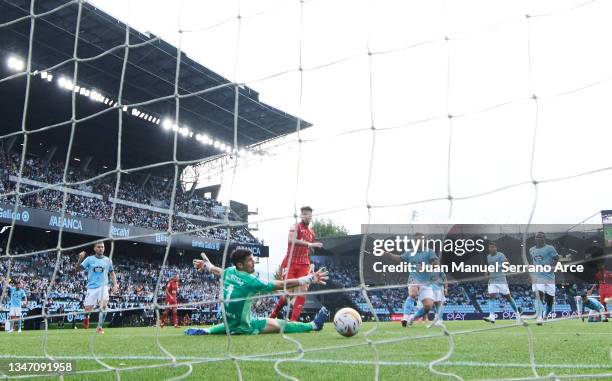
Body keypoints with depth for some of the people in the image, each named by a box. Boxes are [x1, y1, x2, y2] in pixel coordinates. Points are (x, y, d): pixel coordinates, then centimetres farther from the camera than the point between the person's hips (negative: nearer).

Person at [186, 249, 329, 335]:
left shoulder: (229, 272, -3)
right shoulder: (250, 281, -24)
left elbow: (217, 271, 22)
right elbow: (282, 284, -24)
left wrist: (206, 264, 45)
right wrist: (310, 279, -21)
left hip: (228, 323, 7)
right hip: (243, 326, -7)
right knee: (278, 324, -7)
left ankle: (207, 331, 31)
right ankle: (314, 325, -1)